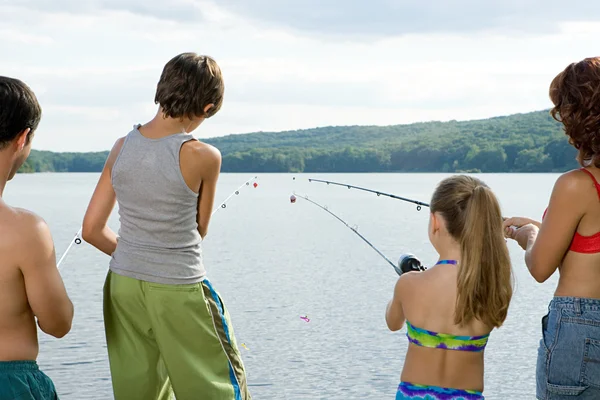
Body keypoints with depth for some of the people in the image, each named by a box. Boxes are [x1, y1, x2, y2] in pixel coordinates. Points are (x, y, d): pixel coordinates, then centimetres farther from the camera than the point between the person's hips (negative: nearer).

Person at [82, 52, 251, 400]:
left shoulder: (122, 147, -1)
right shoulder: (203, 156, -15)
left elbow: (92, 230, 3)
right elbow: (200, 230, 0)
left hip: (124, 286, 6)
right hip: (179, 293, -5)